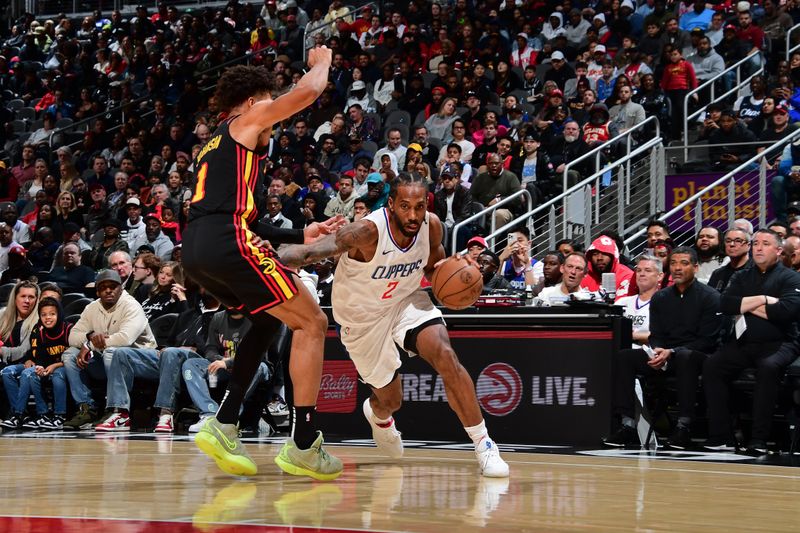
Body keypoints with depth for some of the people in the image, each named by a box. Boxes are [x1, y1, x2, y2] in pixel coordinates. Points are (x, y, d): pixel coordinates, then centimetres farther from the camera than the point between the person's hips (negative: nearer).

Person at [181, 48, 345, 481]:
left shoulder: (216, 145, 33)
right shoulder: (247, 119, 11)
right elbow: (308, 90, 2)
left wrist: (302, 235, 35)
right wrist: (321, 61, 25)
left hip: (194, 249, 9)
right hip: (227, 241, -9)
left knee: (269, 319, 28)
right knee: (311, 323, 1)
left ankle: (224, 425, 16)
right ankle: (303, 445, -3)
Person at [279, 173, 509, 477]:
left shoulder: (431, 226, -17)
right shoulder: (368, 232, -34)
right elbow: (318, 249, -46)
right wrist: (279, 259, -66)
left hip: (406, 300, 3)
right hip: (364, 316, -3)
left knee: (446, 357, -24)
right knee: (390, 400, 10)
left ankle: (484, 445, -14)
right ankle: (378, 415, 53)